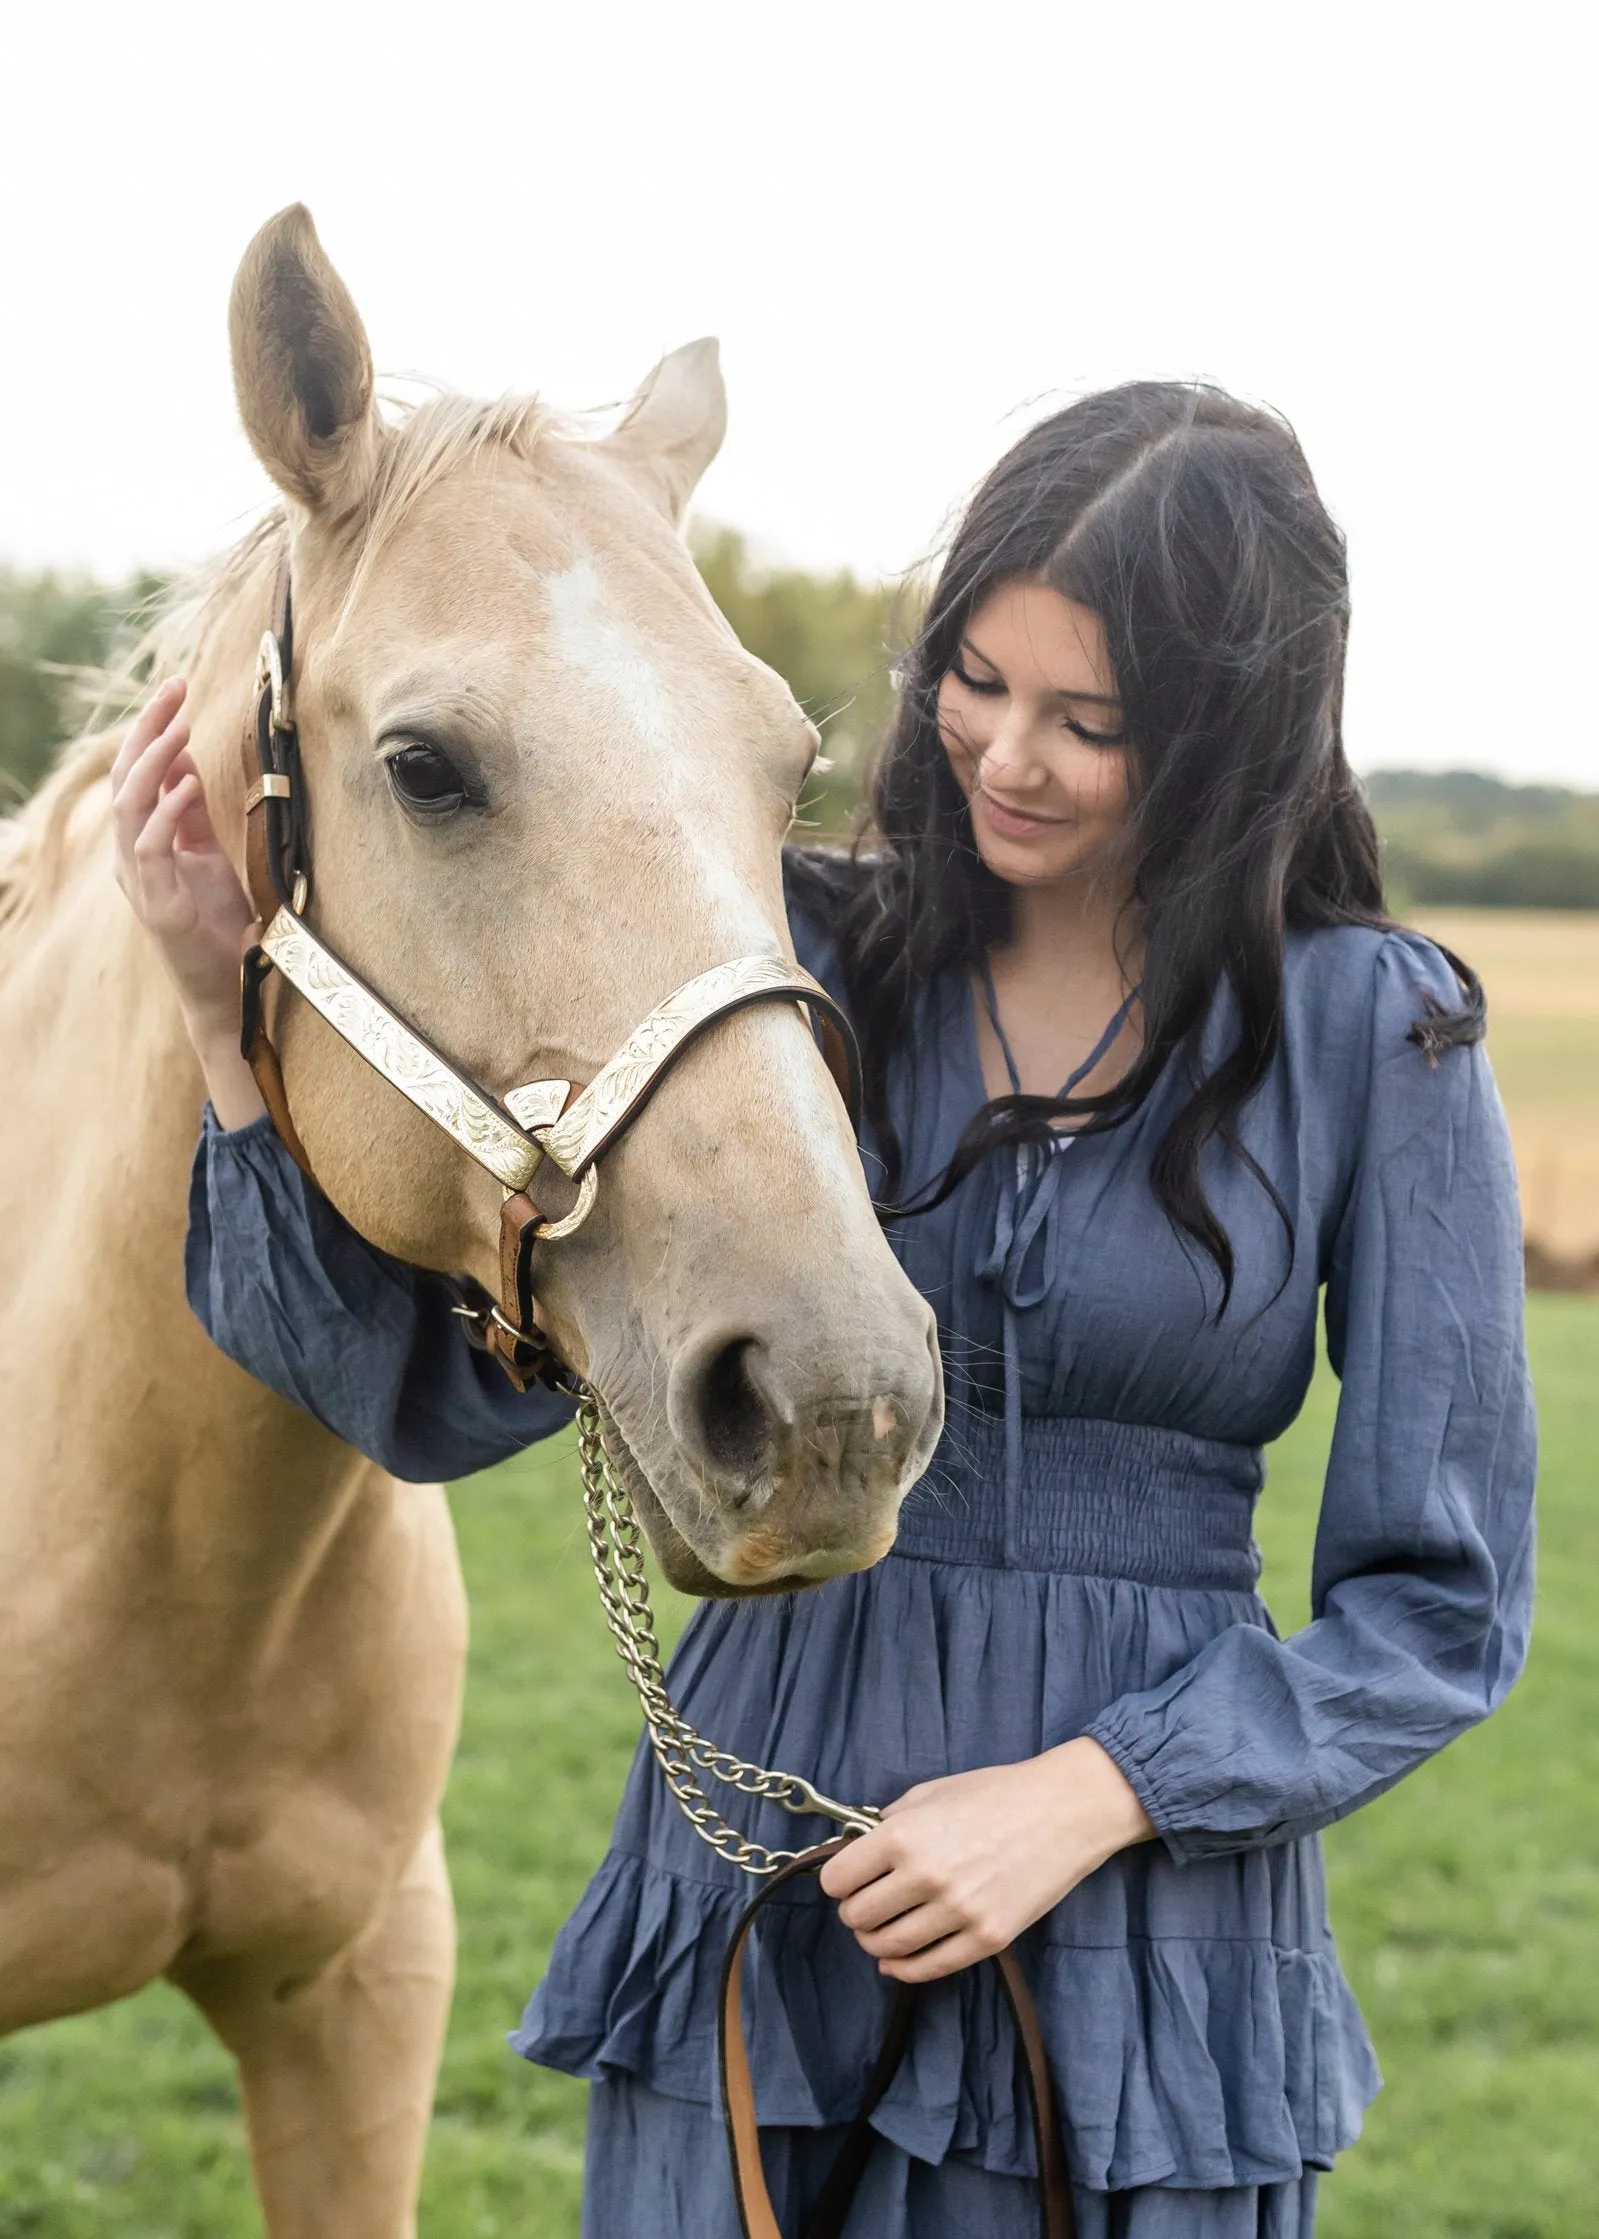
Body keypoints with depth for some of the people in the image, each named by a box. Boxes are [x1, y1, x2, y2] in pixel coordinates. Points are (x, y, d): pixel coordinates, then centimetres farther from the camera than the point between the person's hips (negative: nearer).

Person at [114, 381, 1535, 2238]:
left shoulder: (1377, 1037, -5)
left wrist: (1084, 1795, -15)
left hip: (1153, 1926, -1)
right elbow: (438, 1396, -3)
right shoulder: (795, 958, -1)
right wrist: (227, 1010, -12)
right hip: (756, 1885, 2)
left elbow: (1441, 1604, -3)